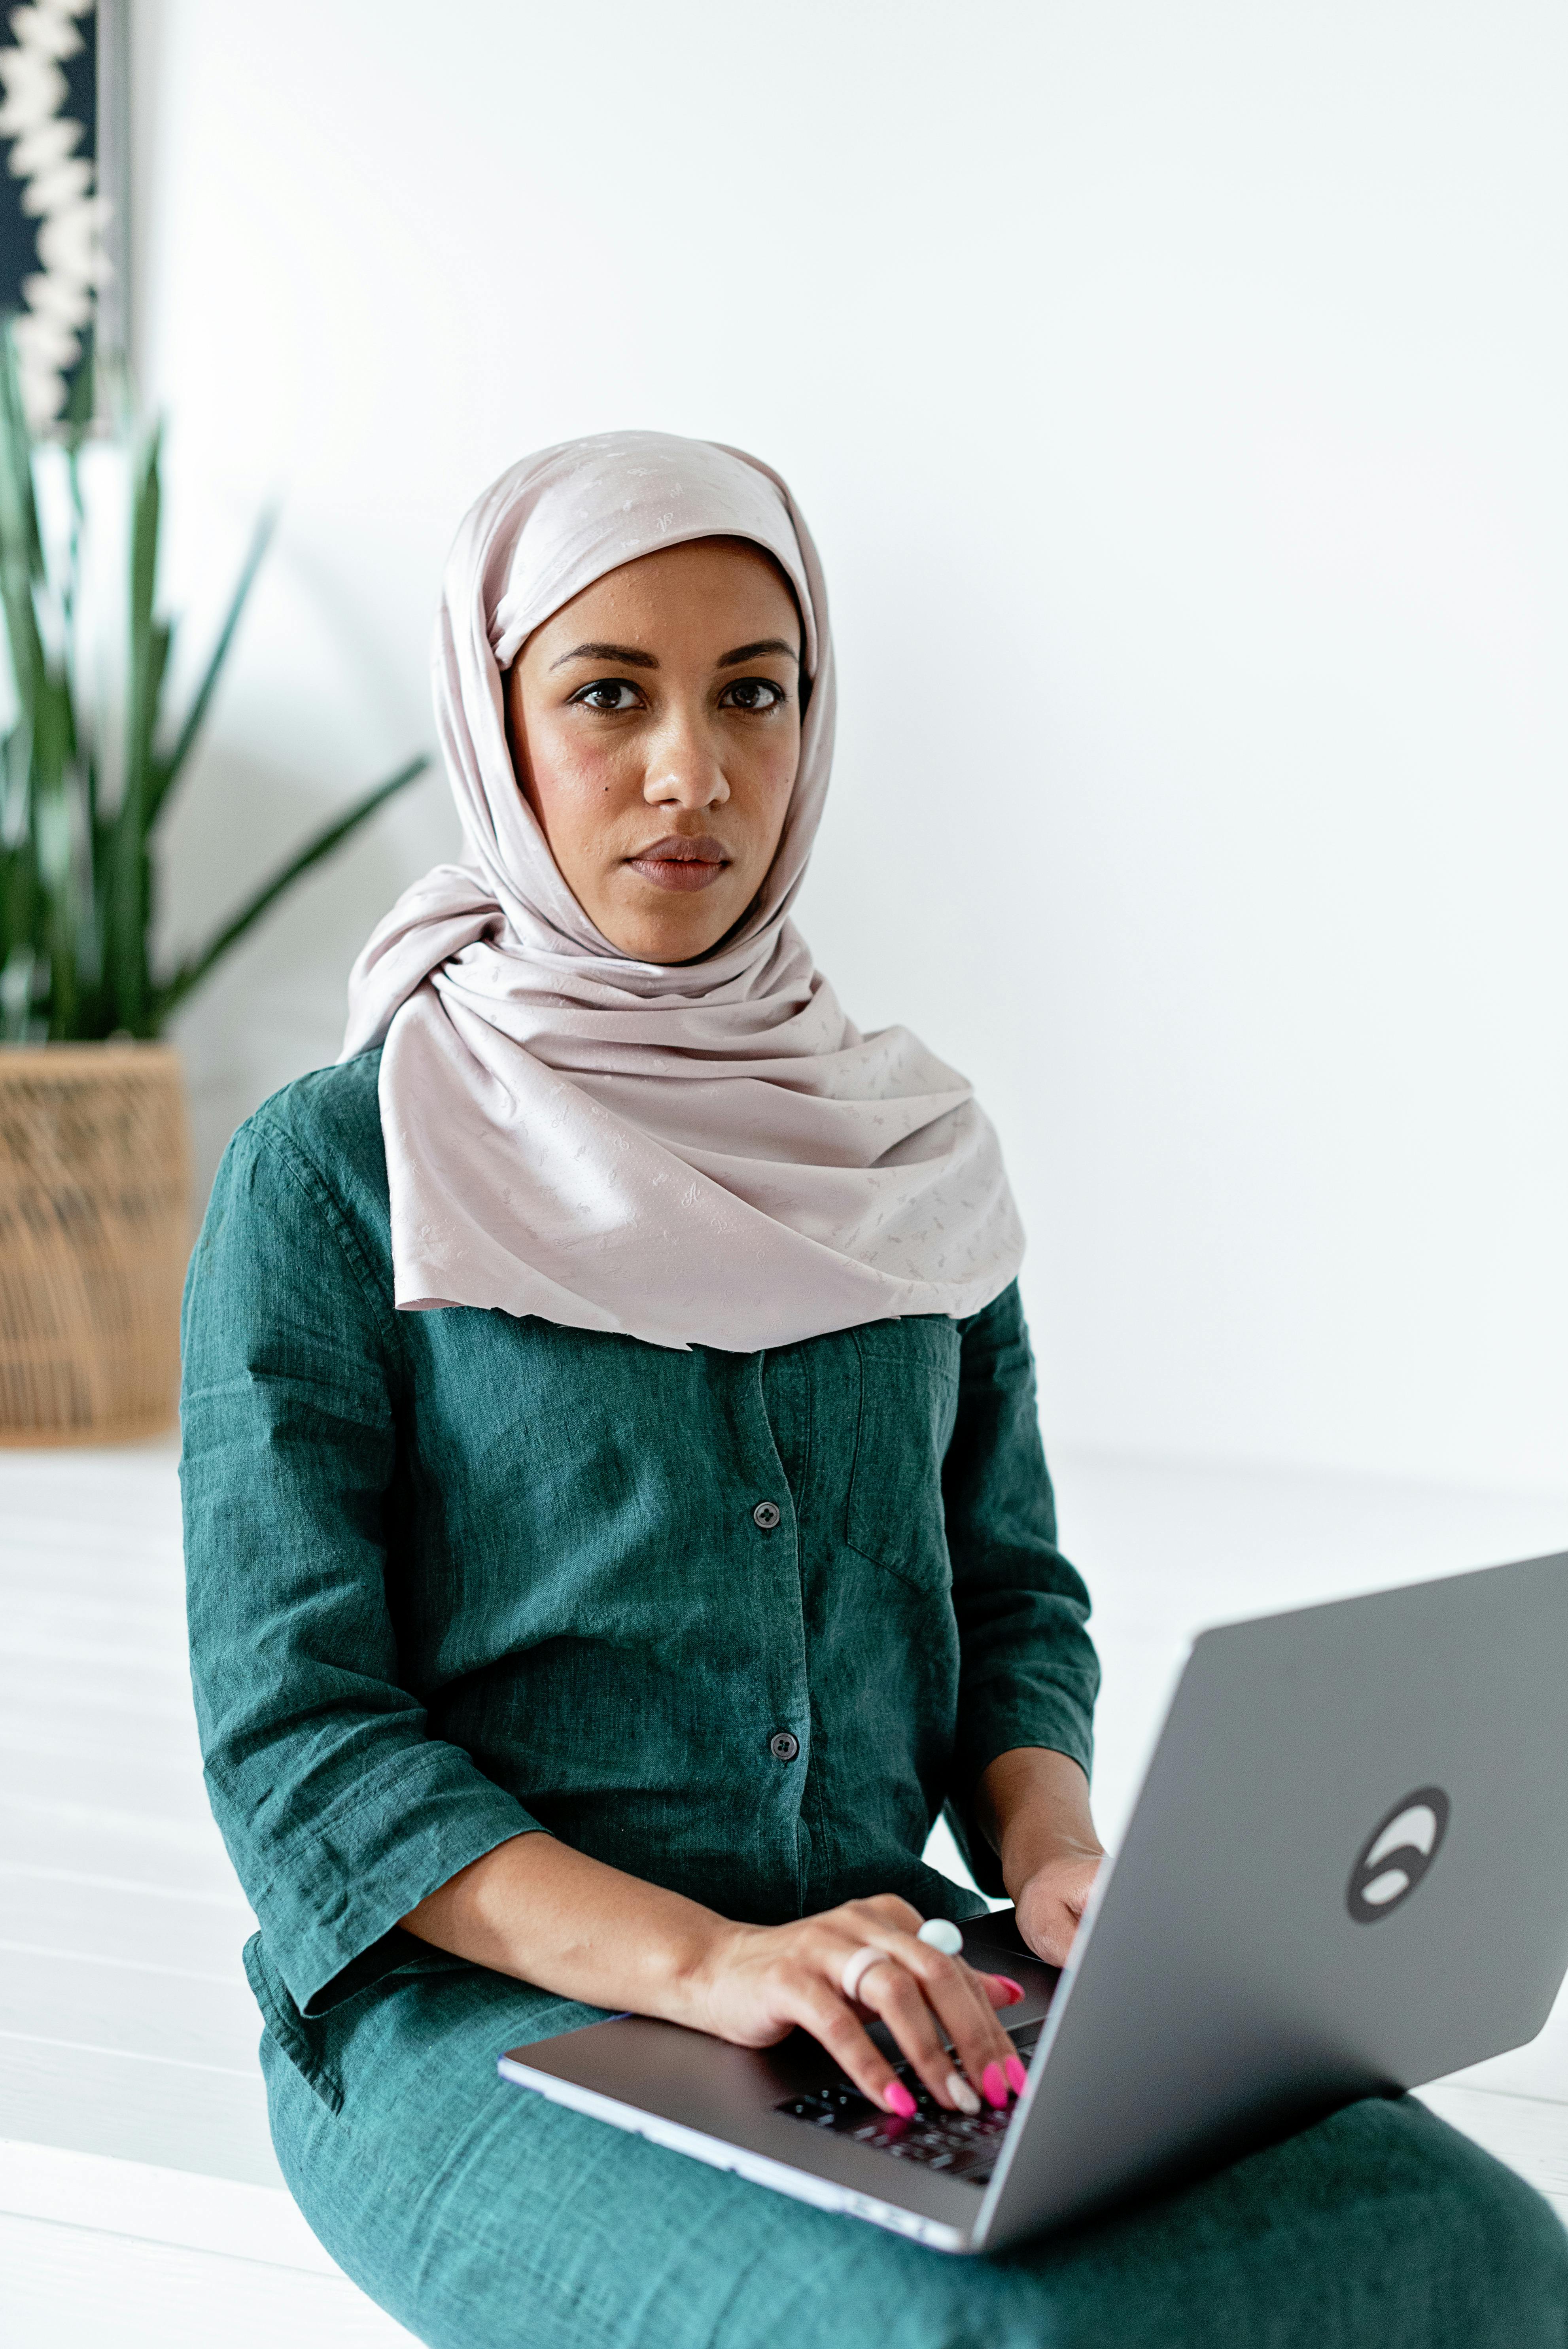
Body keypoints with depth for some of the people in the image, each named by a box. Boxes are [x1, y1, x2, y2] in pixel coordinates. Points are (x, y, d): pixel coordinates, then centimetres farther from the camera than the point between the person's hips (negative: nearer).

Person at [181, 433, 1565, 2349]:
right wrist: (702, 1960, -23)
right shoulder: (328, 1178, -5)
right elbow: (294, 1742, -9)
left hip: (885, 1976, 5)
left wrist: (1052, 1847, -7)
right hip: (477, 2004, -4)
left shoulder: (910, 1157, 10)